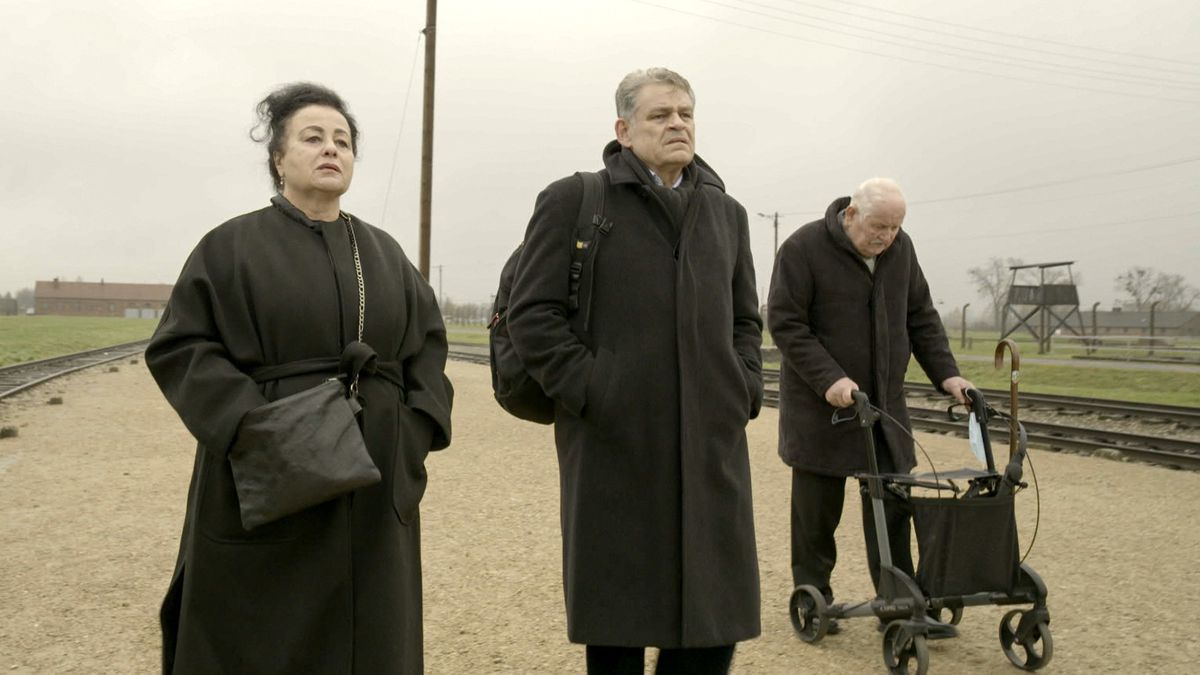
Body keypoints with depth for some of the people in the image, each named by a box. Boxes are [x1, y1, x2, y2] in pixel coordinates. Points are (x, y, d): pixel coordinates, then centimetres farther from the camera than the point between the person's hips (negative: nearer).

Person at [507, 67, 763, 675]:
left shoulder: (726, 213, 16)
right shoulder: (573, 201, 0)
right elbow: (532, 313, -5)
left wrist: (743, 389, 7)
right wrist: (593, 392, -13)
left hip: (712, 445, 4)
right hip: (615, 447, -4)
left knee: (714, 623, 8)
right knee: (617, 623, 8)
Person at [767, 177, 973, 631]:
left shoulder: (900, 248, 5)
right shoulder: (804, 249, -13)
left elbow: (921, 317, 11)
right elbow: (785, 323, -16)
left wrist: (945, 374, 0)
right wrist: (829, 379, -24)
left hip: (884, 403, 5)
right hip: (821, 403, -5)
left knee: (892, 504, 4)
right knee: (817, 508, 4)